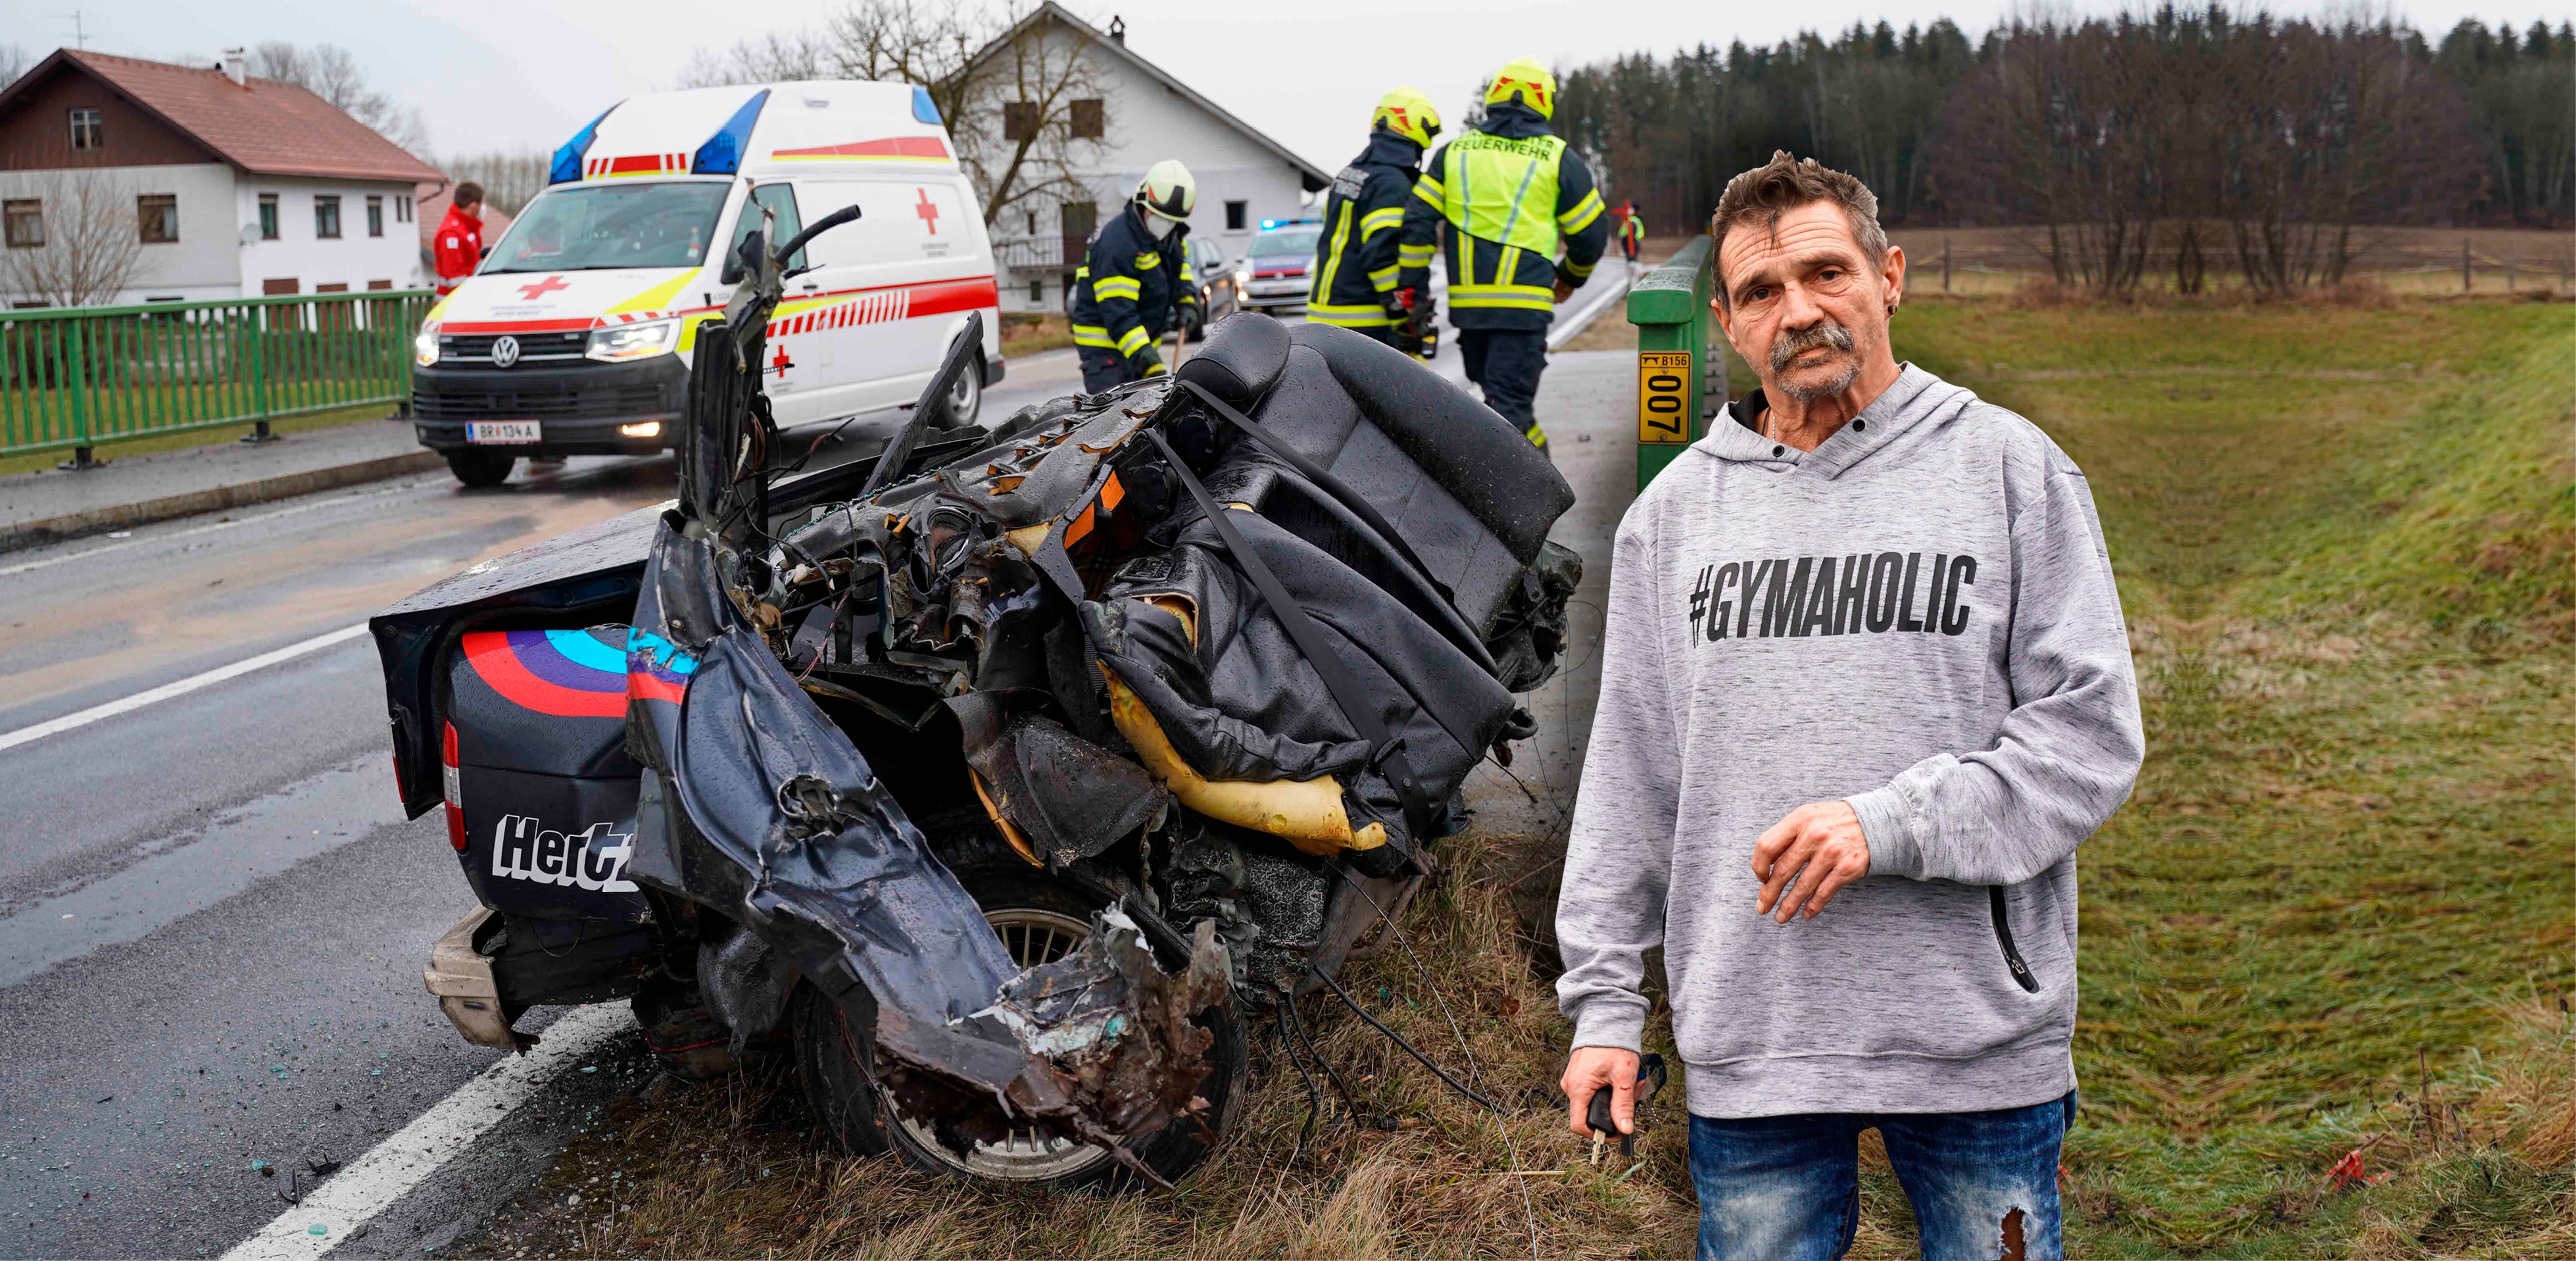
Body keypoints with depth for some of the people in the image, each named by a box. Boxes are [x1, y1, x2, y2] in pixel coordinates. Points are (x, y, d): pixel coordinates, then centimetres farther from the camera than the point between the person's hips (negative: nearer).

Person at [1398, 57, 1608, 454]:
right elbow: (1591, 233, 7)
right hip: (1524, 302, -4)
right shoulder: (1558, 158, 2)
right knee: (1510, 402, -3)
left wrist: (1413, 289, 7)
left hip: (1467, 301, 4)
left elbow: (1418, 222, 4)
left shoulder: (1454, 152, 11)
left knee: (1504, 392, 21)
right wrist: (1571, 276, 27)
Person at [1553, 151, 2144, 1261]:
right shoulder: (1676, 511, 9)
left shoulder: (2009, 467, 1)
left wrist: (1889, 825, -17)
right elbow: (1628, 773, 10)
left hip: (1981, 1036, -2)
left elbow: (2092, 727, -5)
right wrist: (1605, 1000, 7)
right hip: (1746, 1044, 2)